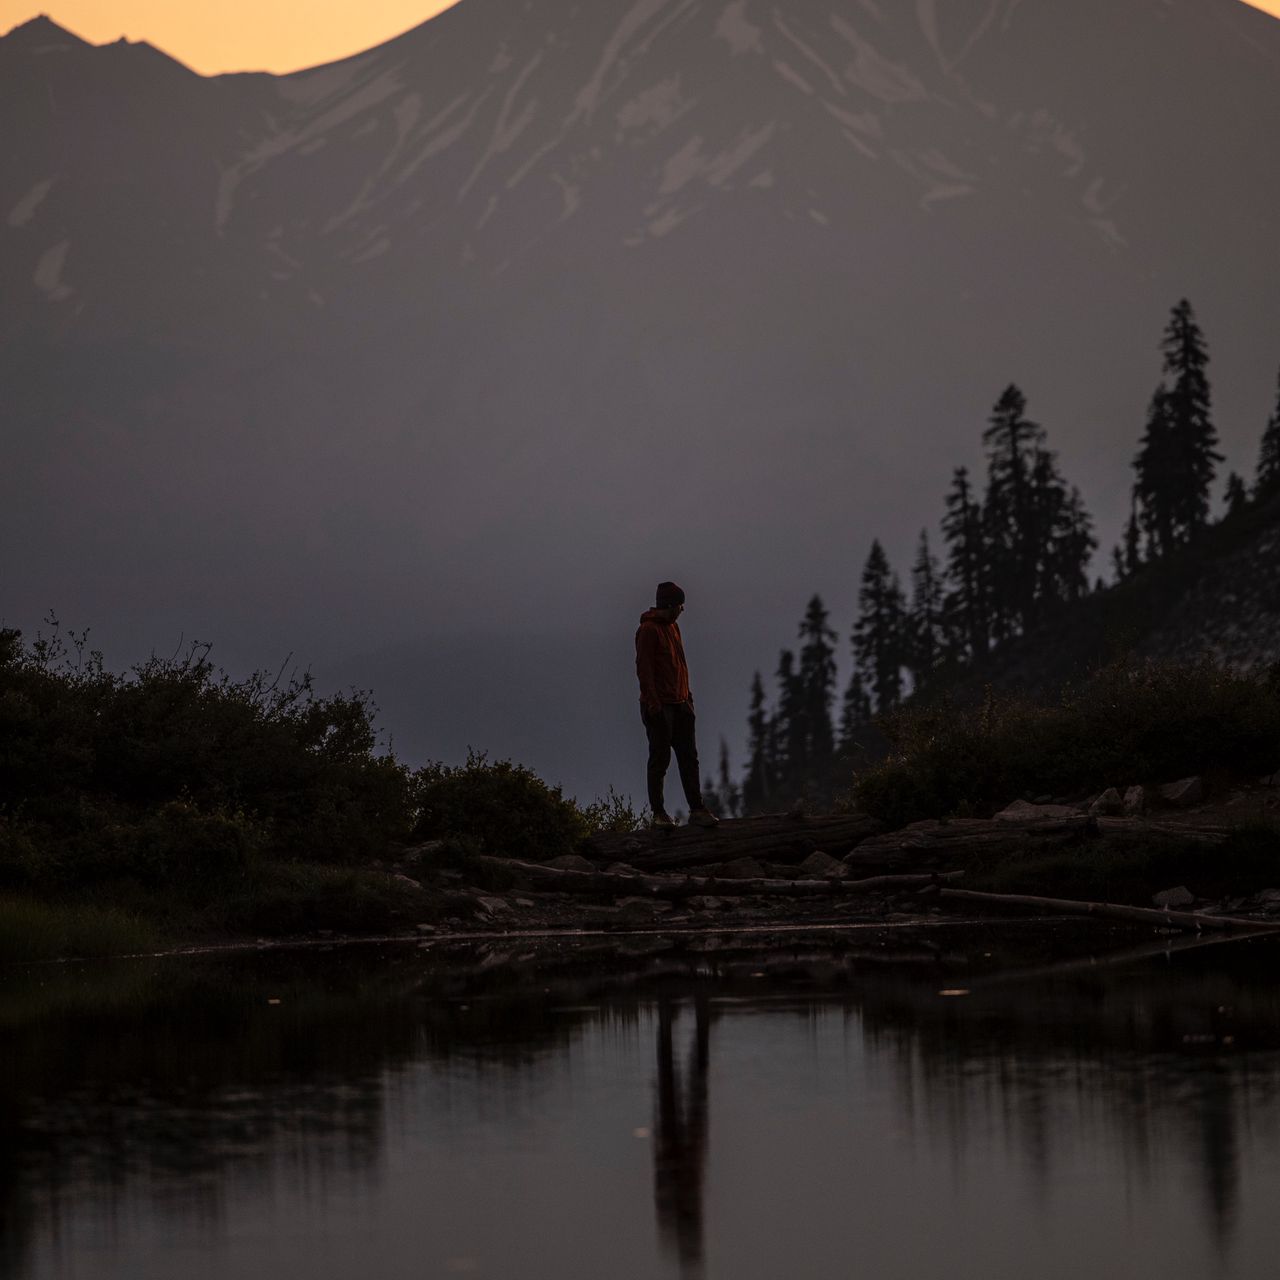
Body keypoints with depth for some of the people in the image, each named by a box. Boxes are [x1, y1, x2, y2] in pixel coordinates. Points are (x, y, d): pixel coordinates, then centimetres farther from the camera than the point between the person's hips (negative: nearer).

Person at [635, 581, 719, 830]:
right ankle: (658, 813, 3)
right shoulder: (649, 629, -10)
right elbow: (643, 668, -15)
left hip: (680, 704, 8)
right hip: (659, 706, -8)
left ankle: (697, 809, 6)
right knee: (659, 760, -3)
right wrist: (653, 702, -20)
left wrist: (686, 694, 17)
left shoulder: (673, 627, 16)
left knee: (689, 758, 5)